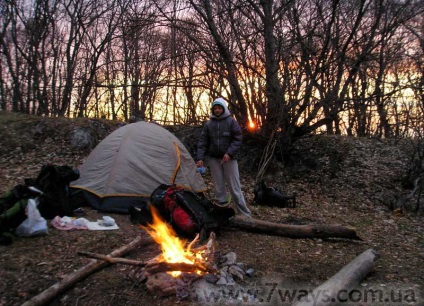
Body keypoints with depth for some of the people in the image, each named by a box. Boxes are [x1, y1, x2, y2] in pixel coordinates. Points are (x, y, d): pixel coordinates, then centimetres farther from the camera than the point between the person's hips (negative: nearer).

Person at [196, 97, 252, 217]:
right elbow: (202, 142, 5)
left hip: (229, 158, -3)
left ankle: (245, 214, 5)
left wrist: (230, 153, -17)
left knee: (234, 187, -3)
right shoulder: (208, 124, 5)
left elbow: (238, 139, -5)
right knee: (219, 187, 8)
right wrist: (200, 158, -5)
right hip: (214, 159, 3)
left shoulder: (231, 121, -3)